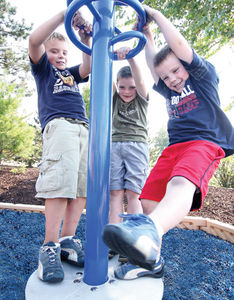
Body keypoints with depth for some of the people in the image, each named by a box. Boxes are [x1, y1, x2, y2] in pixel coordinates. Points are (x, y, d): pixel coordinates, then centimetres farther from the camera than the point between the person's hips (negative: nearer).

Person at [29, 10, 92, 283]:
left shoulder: (72, 73, 34)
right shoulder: (42, 68, 21)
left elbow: (89, 67, 14)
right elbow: (34, 40, 3)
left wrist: (86, 40, 3)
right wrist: (64, 14, 1)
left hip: (84, 127, 6)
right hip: (58, 124, -5)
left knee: (82, 185, -7)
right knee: (60, 182, -21)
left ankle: (68, 240, -1)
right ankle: (49, 246, -15)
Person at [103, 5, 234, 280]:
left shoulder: (204, 76, 14)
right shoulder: (170, 92, 29)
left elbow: (179, 45, 4)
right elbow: (153, 64, 34)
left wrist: (156, 14, 15)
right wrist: (147, 35, 39)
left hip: (204, 142, -6)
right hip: (174, 146, 7)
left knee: (181, 183, -37)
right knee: (149, 199, -7)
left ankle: (149, 231, -64)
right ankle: (151, 261, 2)